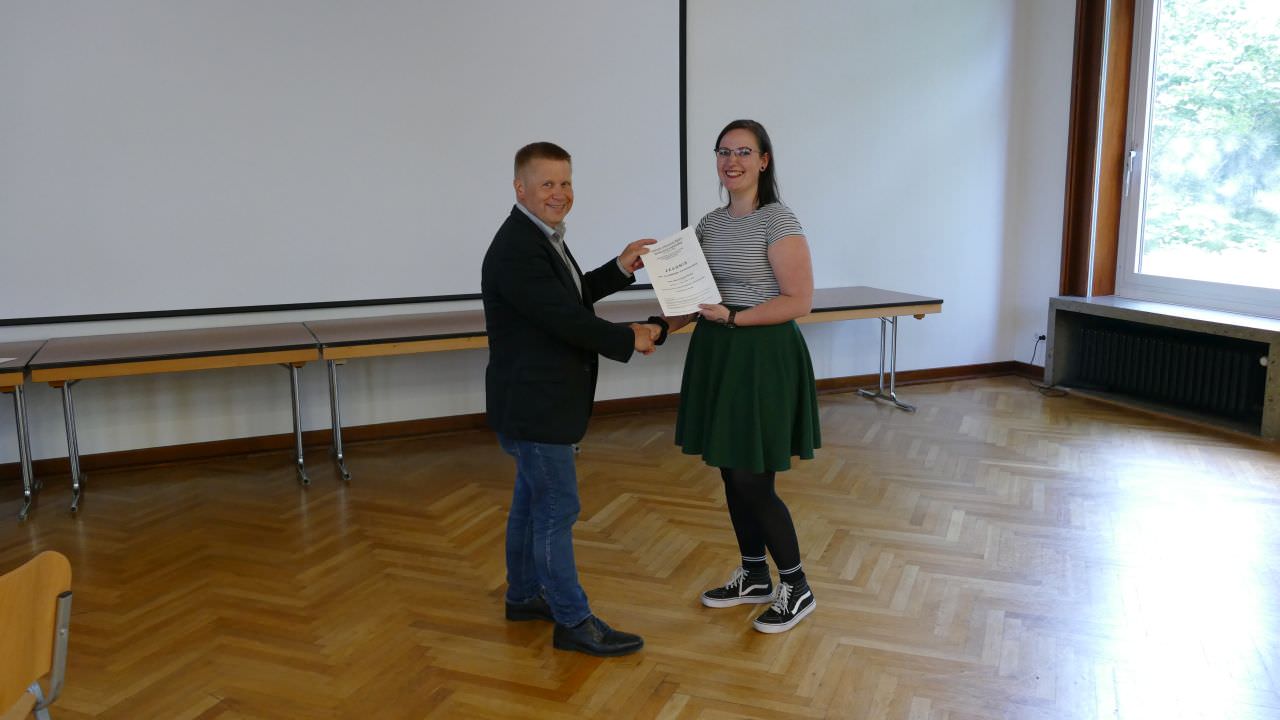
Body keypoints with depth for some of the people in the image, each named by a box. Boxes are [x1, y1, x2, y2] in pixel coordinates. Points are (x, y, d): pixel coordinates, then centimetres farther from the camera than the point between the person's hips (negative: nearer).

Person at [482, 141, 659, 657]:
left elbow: (573, 296, 20)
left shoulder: (541, 236, 10)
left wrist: (620, 268, 8)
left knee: (532, 499, 20)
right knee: (557, 510, -1)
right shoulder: (515, 249, -23)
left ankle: (523, 594, 36)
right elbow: (567, 320, -25)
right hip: (533, 405, -10)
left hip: (538, 399, 10)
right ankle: (573, 622, 10)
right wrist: (630, 339, -13)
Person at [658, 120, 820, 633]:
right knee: (732, 475, 14)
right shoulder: (710, 224, 10)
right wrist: (659, 330, -1)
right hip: (717, 356, 8)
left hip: (763, 358, -7)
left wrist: (732, 318, -21)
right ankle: (754, 578, 31)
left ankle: (796, 588, 18)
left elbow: (799, 301, -15)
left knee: (754, 483, -3)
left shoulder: (779, 222, -12)